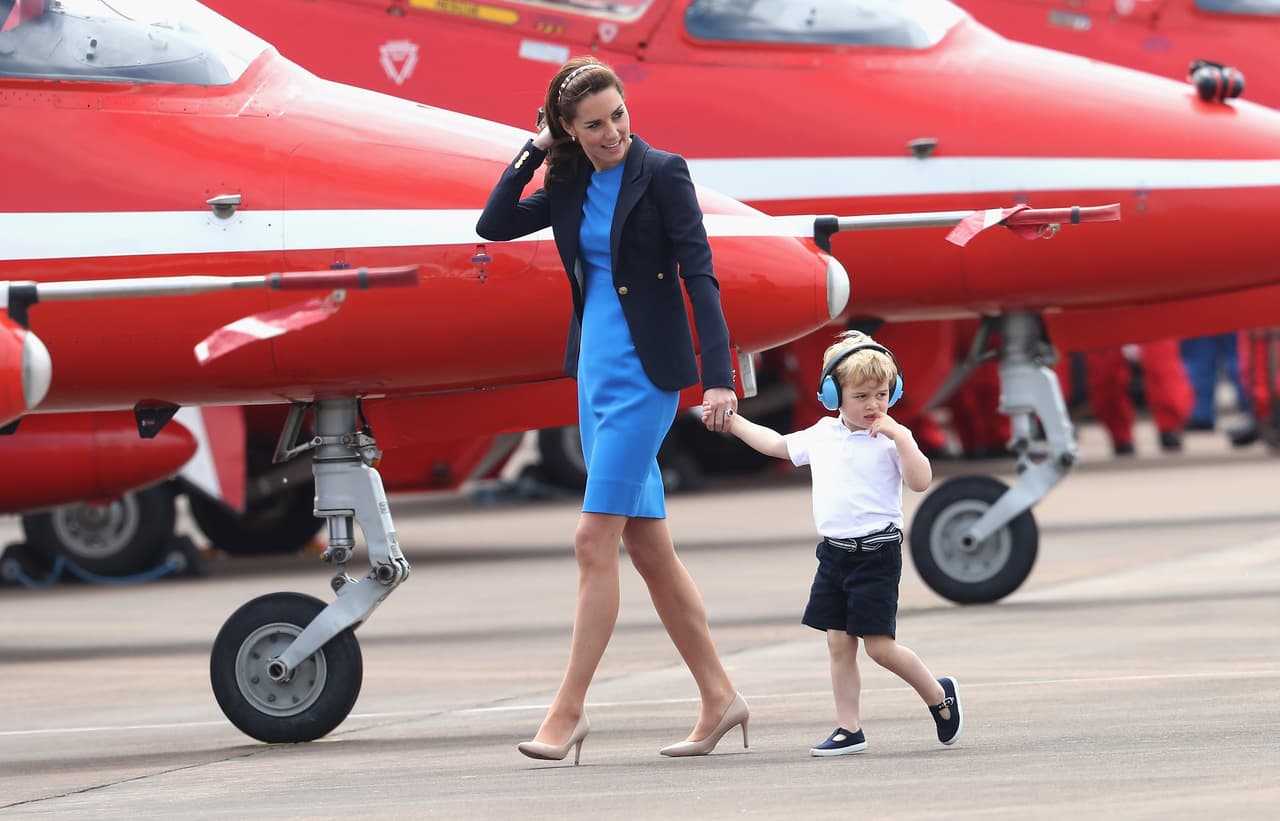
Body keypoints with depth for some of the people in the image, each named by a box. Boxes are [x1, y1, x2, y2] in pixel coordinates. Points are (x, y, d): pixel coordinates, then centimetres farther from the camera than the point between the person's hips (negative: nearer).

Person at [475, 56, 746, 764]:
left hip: (644, 373, -7)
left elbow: (699, 275, -12)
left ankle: (569, 709, -8)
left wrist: (719, 375, -20)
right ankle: (719, 698, 15)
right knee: (648, 546, 8)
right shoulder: (569, 186, 10)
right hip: (594, 372, 7)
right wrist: (534, 151, 0)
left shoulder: (661, 173, -8)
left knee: (594, 538, -11)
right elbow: (494, 226, 7)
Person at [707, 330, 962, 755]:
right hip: (834, 552, 6)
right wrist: (731, 421, 29)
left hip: (877, 553, -6)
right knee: (838, 642, 4)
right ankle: (848, 729, 9)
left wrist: (900, 436, -24)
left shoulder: (891, 439, -7)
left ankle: (939, 695, 16)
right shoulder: (822, 434, 10)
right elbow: (776, 444, 27)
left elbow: (921, 480, -19)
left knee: (880, 646, -6)